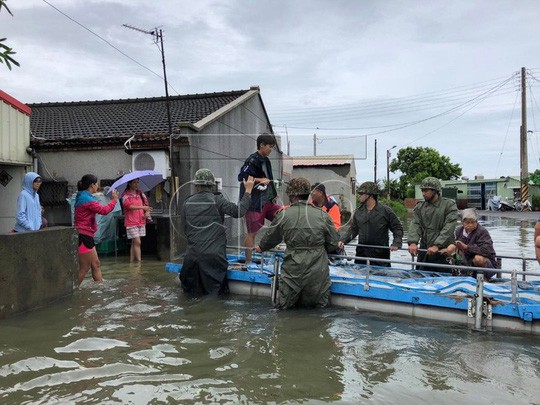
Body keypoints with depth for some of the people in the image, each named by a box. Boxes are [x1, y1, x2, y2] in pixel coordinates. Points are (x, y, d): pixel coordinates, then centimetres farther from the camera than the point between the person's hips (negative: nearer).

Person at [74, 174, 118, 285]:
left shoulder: (83, 197, 15)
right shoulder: (87, 199, -17)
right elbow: (104, 210, -21)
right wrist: (114, 200, -7)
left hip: (86, 236, 11)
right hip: (83, 236, -11)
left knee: (95, 264, 12)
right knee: (84, 268, -2)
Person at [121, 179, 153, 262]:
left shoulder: (140, 193, 13)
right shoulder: (125, 195, -4)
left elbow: (146, 204, 14)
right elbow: (128, 206, -19)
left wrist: (147, 212, -7)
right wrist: (142, 207, -28)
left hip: (141, 222, 5)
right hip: (131, 222, -5)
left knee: (134, 243, 10)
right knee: (137, 242, -10)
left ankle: (131, 261, 17)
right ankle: (139, 262, -7)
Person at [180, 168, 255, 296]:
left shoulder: (187, 203, 5)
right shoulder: (217, 200, -9)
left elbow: (185, 229, 13)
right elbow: (238, 211, -14)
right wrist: (248, 190, -5)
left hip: (193, 253, 3)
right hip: (214, 254, -3)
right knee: (215, 292, 7)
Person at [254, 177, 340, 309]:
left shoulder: (284, 214, -4)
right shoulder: (322, 215, -3)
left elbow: (270, 238, 11)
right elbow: (333, 243, 4)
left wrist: (261, 247, 33)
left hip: (293, 268, -1)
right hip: (318, 272, 1)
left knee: (283, 306, 15)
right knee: (320, 305, 16)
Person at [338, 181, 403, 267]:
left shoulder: (385, 210, -5)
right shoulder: (359, 211, 7)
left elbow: (397, 228, 0)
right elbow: (353, 228, 13)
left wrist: (396, 243, -13)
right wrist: (343, 240, -1)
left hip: (380, 253, -4)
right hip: (361, 252, 4)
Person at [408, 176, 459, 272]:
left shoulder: (449, 205, -3)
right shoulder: (419, 207, 11)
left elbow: (448, 228, -13)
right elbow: (415, 225, -1)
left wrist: (437, 245, -23)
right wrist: (413, 242, -19)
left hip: (442, 251, -4)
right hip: (424, 252, 4)